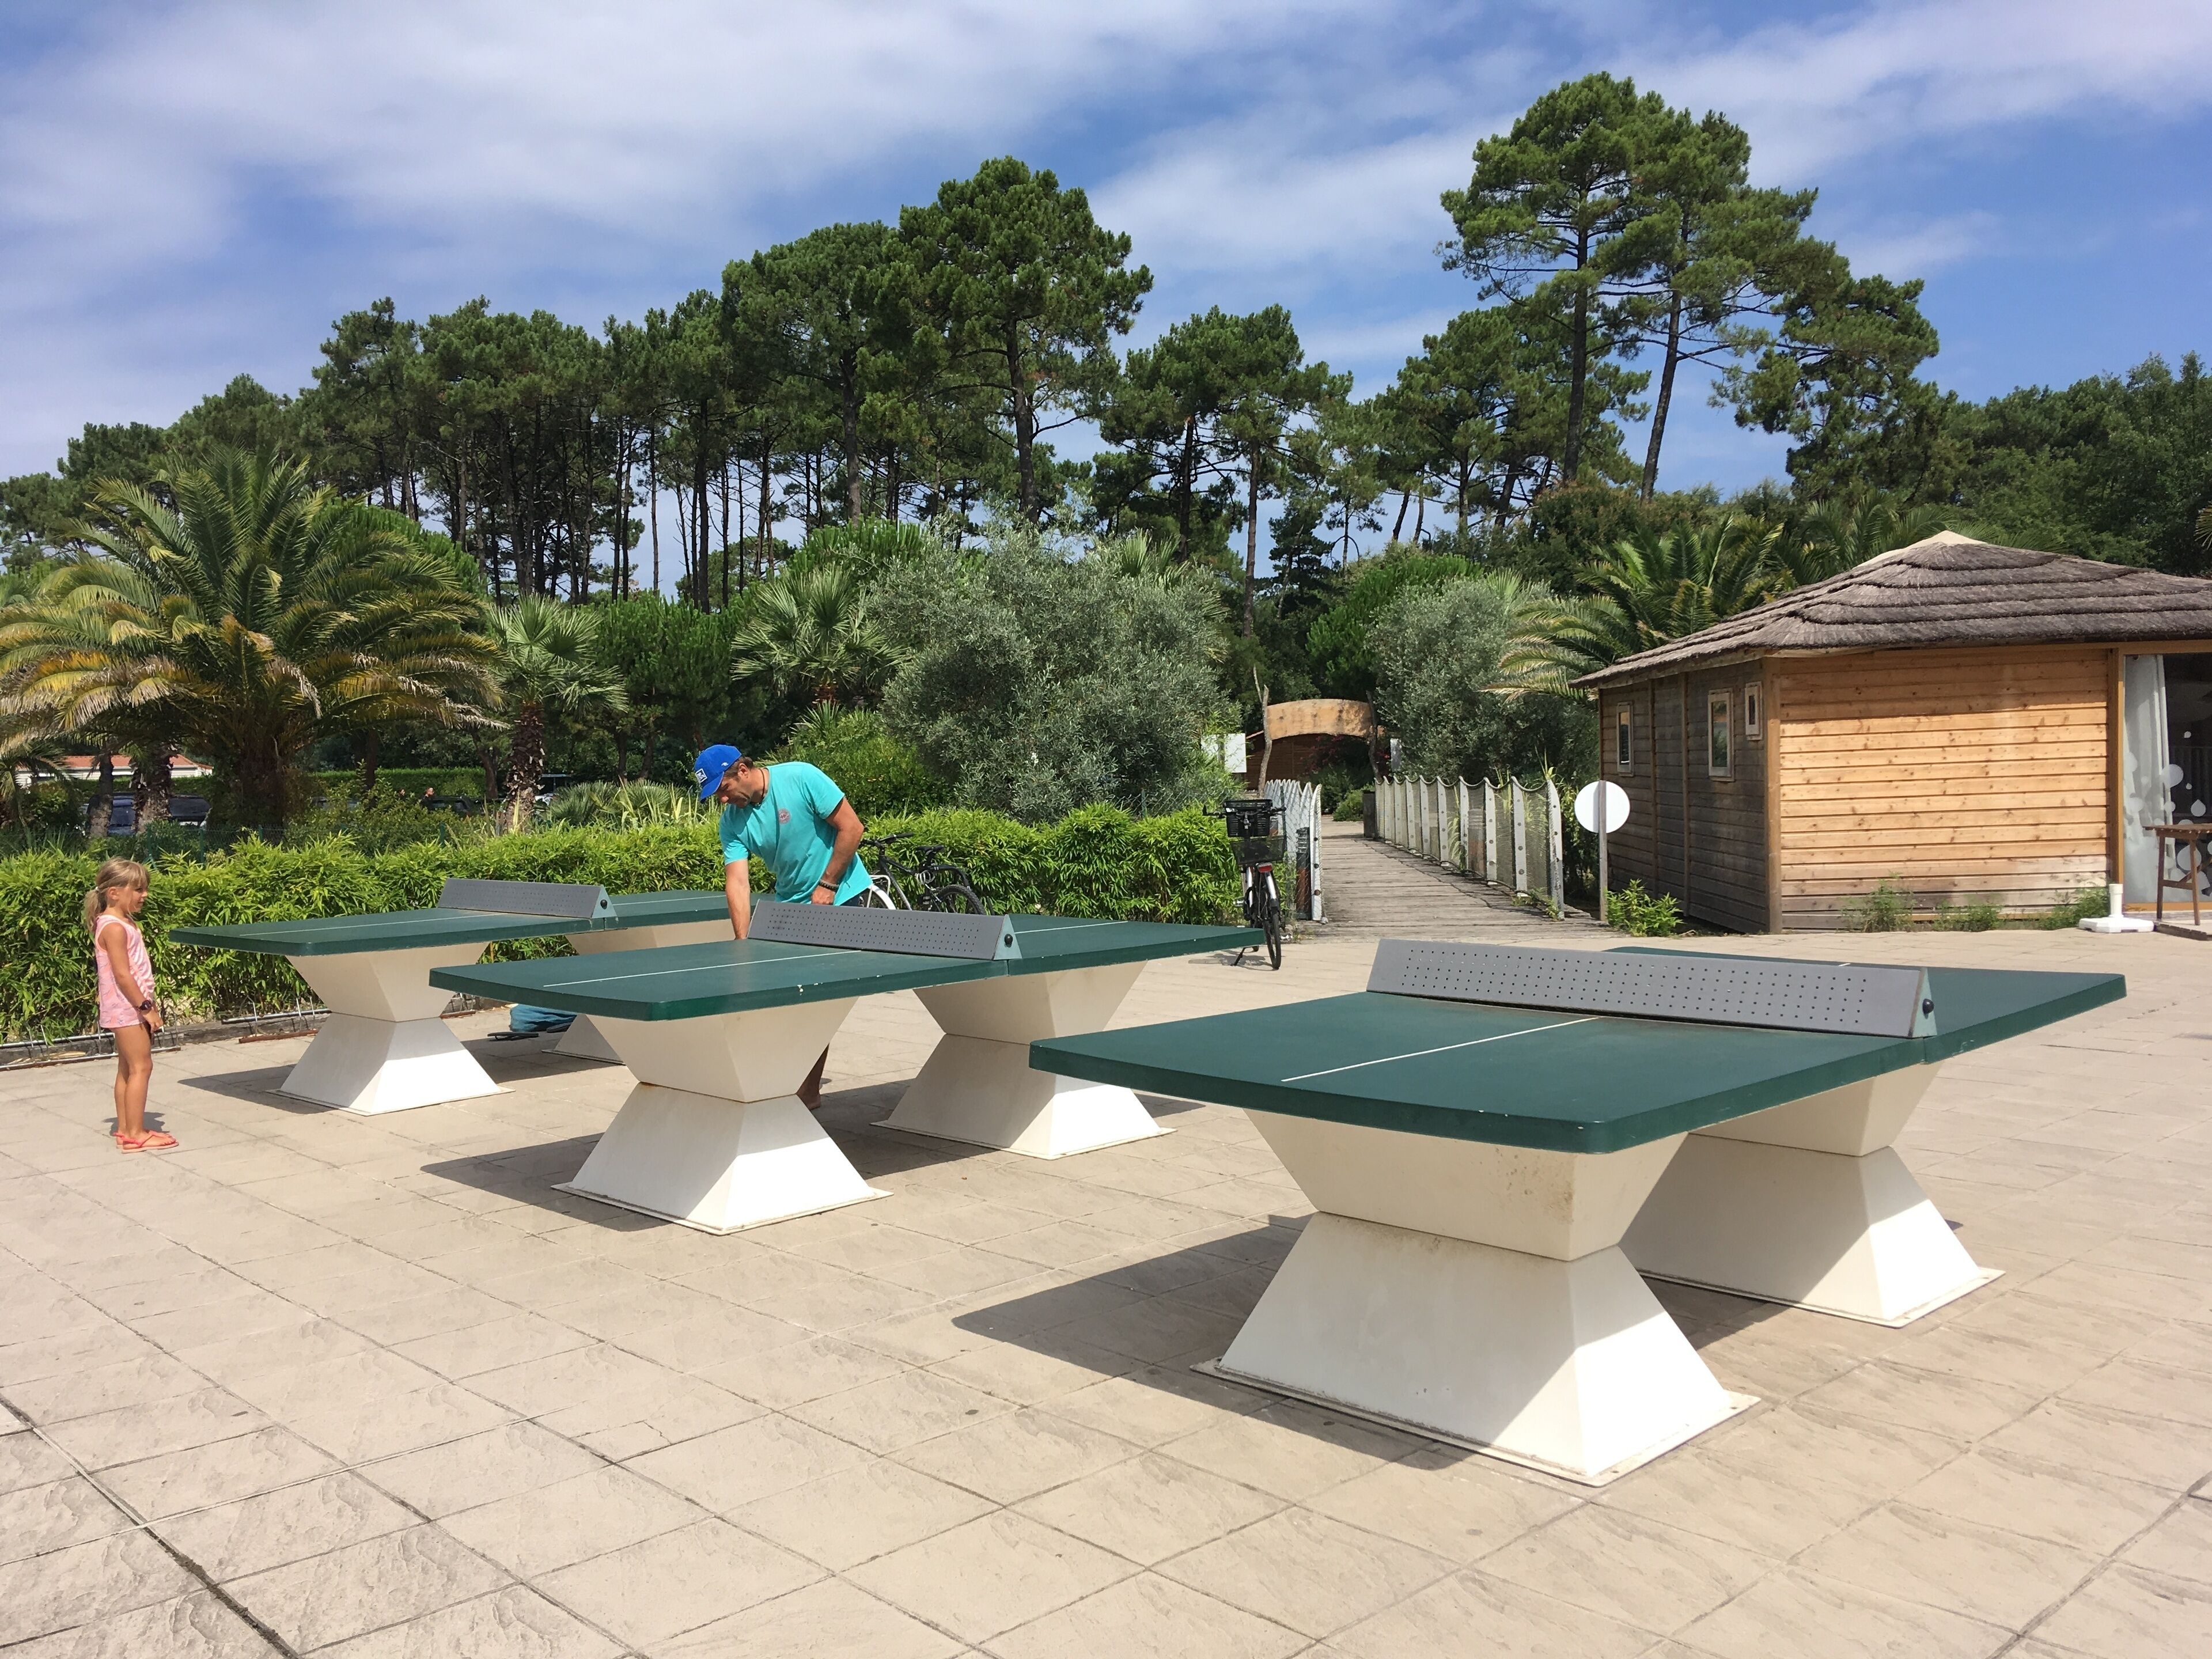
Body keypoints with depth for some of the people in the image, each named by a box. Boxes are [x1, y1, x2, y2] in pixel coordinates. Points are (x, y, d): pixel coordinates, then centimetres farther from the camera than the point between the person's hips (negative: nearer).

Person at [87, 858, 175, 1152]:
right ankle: (135, 1134, -6)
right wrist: (145, 1007, -19)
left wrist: (149, 1003, 17)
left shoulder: (124, 923, 13)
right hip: (126, 1008, -10)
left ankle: (125, 1130, 20)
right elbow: (122, 975, -21)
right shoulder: (115, 927, -17)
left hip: (130, 1008, 10)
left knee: (127, 1068, 13)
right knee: (141, 1066, -8)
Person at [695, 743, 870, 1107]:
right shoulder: (732, 821, -5)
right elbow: (737, 882, -12)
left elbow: (852, 828, -16)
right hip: (789, 904, 6)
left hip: (840, 896, -5)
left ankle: (809, 1089, -1)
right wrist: (744, 943, -23)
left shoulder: (801, 778, -20)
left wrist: (826, 886, -15)